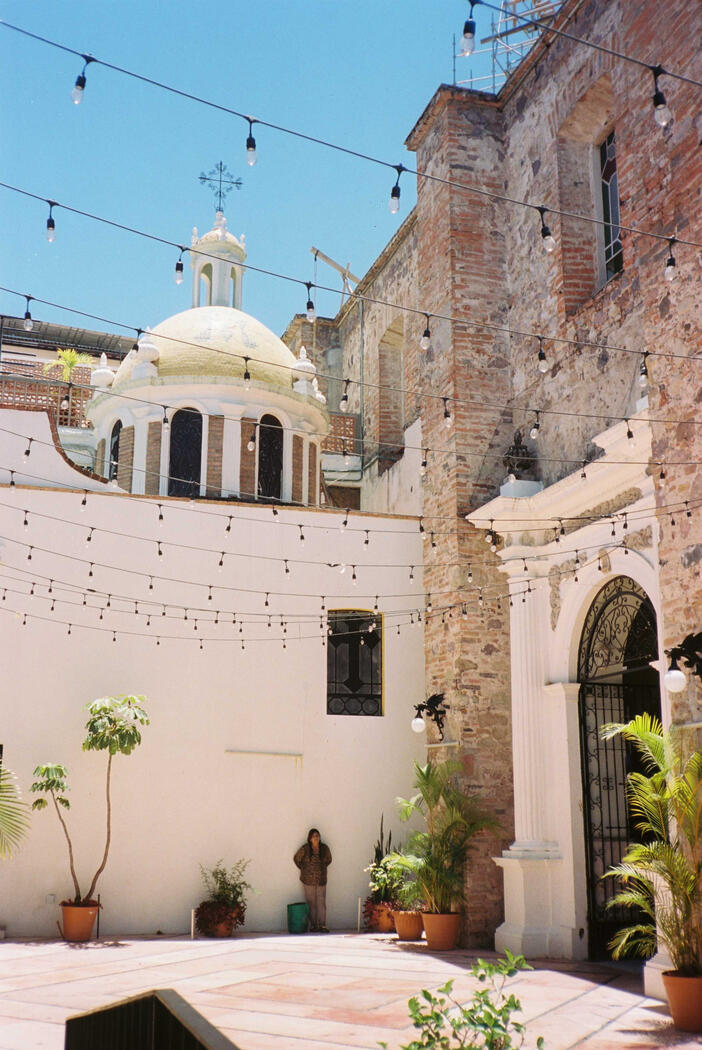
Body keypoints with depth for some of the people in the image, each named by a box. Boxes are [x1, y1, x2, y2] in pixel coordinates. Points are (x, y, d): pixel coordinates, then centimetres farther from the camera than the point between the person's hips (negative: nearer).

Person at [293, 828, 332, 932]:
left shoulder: (324, 848, 1)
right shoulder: (305, 849, -8)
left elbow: (329, 859, 19)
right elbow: (296, 859, 7)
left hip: (321, 880, 2)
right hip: (308, 880, -2)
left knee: (321, 903, -2)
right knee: (311, 903, 1)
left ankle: (322, 925, 1)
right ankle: (313, 925, 6)